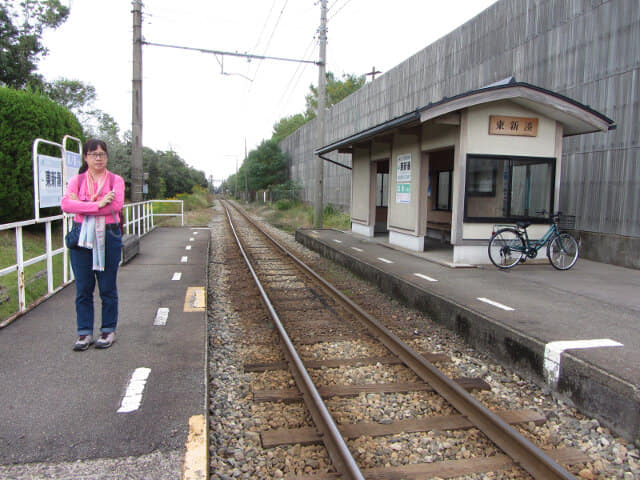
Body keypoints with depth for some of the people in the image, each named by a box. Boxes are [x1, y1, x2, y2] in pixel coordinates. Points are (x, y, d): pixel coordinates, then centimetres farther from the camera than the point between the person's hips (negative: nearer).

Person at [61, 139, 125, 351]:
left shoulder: (115, 180, 5)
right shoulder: (77, 180, 9)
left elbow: (116, 204, -14)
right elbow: (66, 204, -9)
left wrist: (82, 204, -12)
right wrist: (98, 204, -18)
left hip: (108, 236, -1)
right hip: (82, 236, 2)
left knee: (108, 288, 5)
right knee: (83, 288, 5)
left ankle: (108, 331, 17)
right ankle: (84, 333, 15)